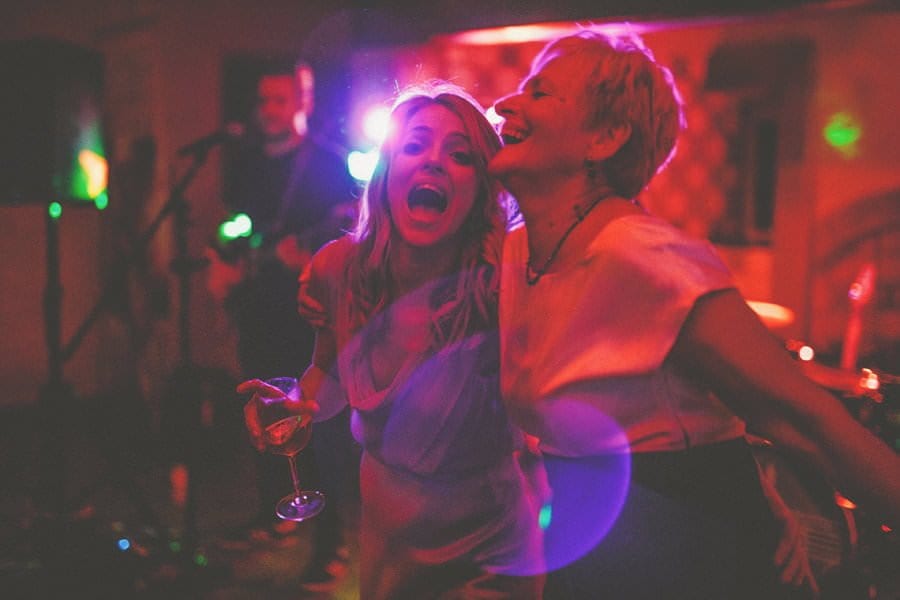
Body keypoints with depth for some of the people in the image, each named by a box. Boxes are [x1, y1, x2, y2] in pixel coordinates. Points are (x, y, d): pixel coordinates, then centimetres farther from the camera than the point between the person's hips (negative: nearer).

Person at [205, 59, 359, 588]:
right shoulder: (247, 163, 14)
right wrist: (222, 263, 5)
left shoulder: (328, 163, -5)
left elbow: (348, 227, -11)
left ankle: (331, 540, -2)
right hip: (259, 307, 7)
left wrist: (312, 253, -27)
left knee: (321, 423, -8)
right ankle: (276, 511, 33)